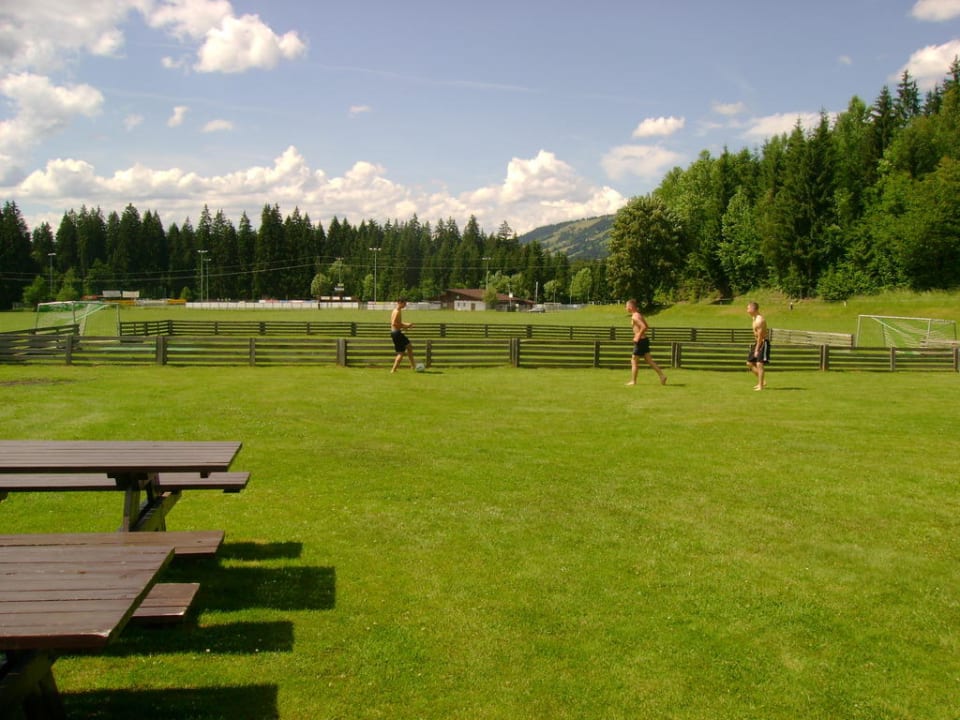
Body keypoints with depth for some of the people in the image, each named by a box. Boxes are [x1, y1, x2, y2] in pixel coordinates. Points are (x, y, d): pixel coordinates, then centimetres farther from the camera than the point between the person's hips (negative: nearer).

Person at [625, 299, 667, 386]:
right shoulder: (639, 315, 14)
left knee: (634, 361, 1)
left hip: (640, 341, -9)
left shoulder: (634, 317, -16)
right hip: (645, 340, 9)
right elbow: (647, 327, 22)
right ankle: (662, 375, 6)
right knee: (649, 360, 10)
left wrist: (638, 337, -19)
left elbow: (644, 327, -26)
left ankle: (633, 381, 7)